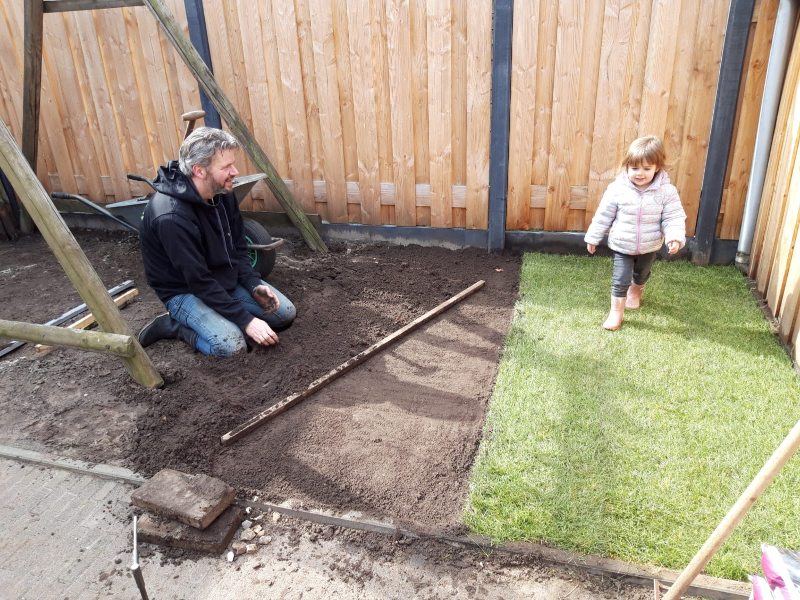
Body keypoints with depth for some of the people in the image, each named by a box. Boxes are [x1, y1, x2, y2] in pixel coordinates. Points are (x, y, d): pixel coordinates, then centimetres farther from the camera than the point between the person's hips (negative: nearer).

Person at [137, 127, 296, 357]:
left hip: (227, 279, 8)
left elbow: (238, 249, 5)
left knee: (285, 313, 1)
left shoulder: (222, 193, -7)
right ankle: (174, 325, -3)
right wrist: (246, 320, -28)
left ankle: (217, 319, 9)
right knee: (231, 344, -28)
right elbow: (198, 282, -28)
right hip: (185, 291, -7)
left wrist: (254, 284, -12)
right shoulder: (172, 217, -31)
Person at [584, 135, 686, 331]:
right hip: (622, 246, -2)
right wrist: (593, 237, -1)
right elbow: (603, 215, -7)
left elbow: (674, 218, -14)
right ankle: (616, 312, 17)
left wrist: (675, 238, -31)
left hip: (650, 247, 2)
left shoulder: (666, 191, -18)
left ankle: (635, 292, 58)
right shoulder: (617, 189, -17)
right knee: (620, 280, -1)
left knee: (641, 274, 26)